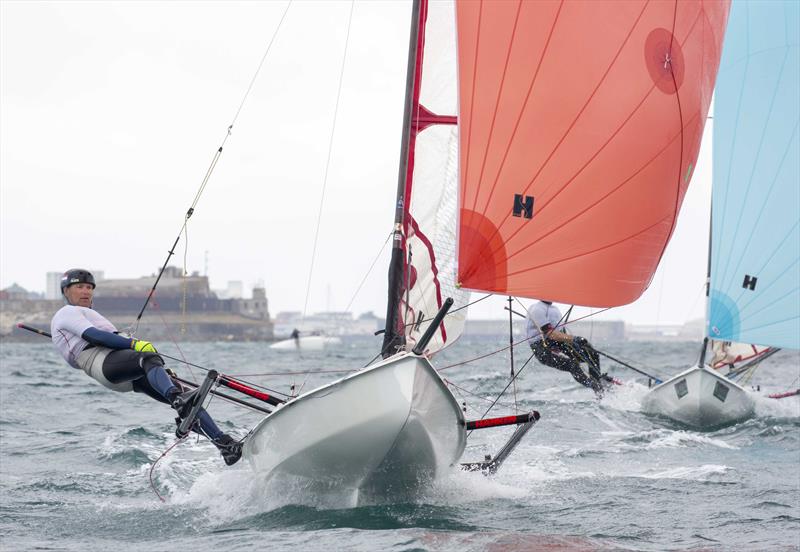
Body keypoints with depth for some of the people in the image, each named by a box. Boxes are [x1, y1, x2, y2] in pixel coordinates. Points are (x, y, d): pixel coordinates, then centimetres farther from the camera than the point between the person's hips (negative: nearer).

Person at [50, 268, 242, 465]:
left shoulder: (85, 314, 41)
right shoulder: (67, 312, 12)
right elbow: (94, 336, -7)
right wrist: (133, 344, -17)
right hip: (104, 360, -9)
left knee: (182, 399, -8)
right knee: (151, 360, -39)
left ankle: (223, 442, -19)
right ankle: (177, 398, -68)